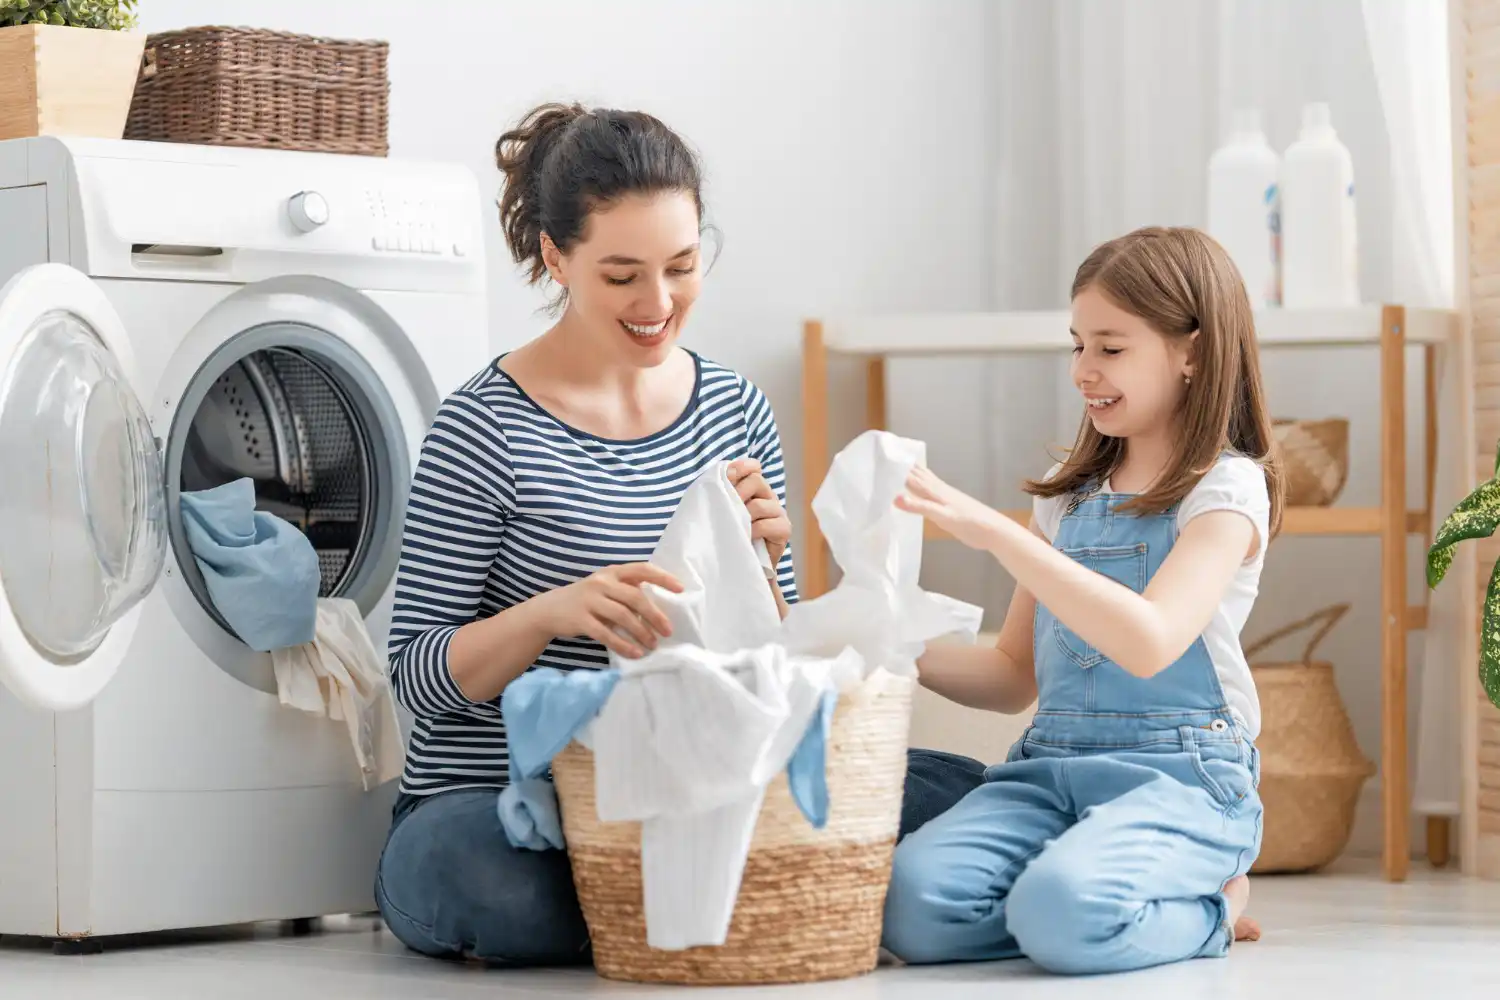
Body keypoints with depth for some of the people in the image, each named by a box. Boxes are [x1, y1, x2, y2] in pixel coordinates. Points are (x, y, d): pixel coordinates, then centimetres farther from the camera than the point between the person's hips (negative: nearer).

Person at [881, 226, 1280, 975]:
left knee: (1065, 911, -35)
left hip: (1180, 776, -5)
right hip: (1050, 766, 6)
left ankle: (1205, 910, -3)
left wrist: (996, 533, -24)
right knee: (912, 902, -24)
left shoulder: (1226, 490, -2)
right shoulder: (1070, 496, 18)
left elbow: (1149, 643, -21)